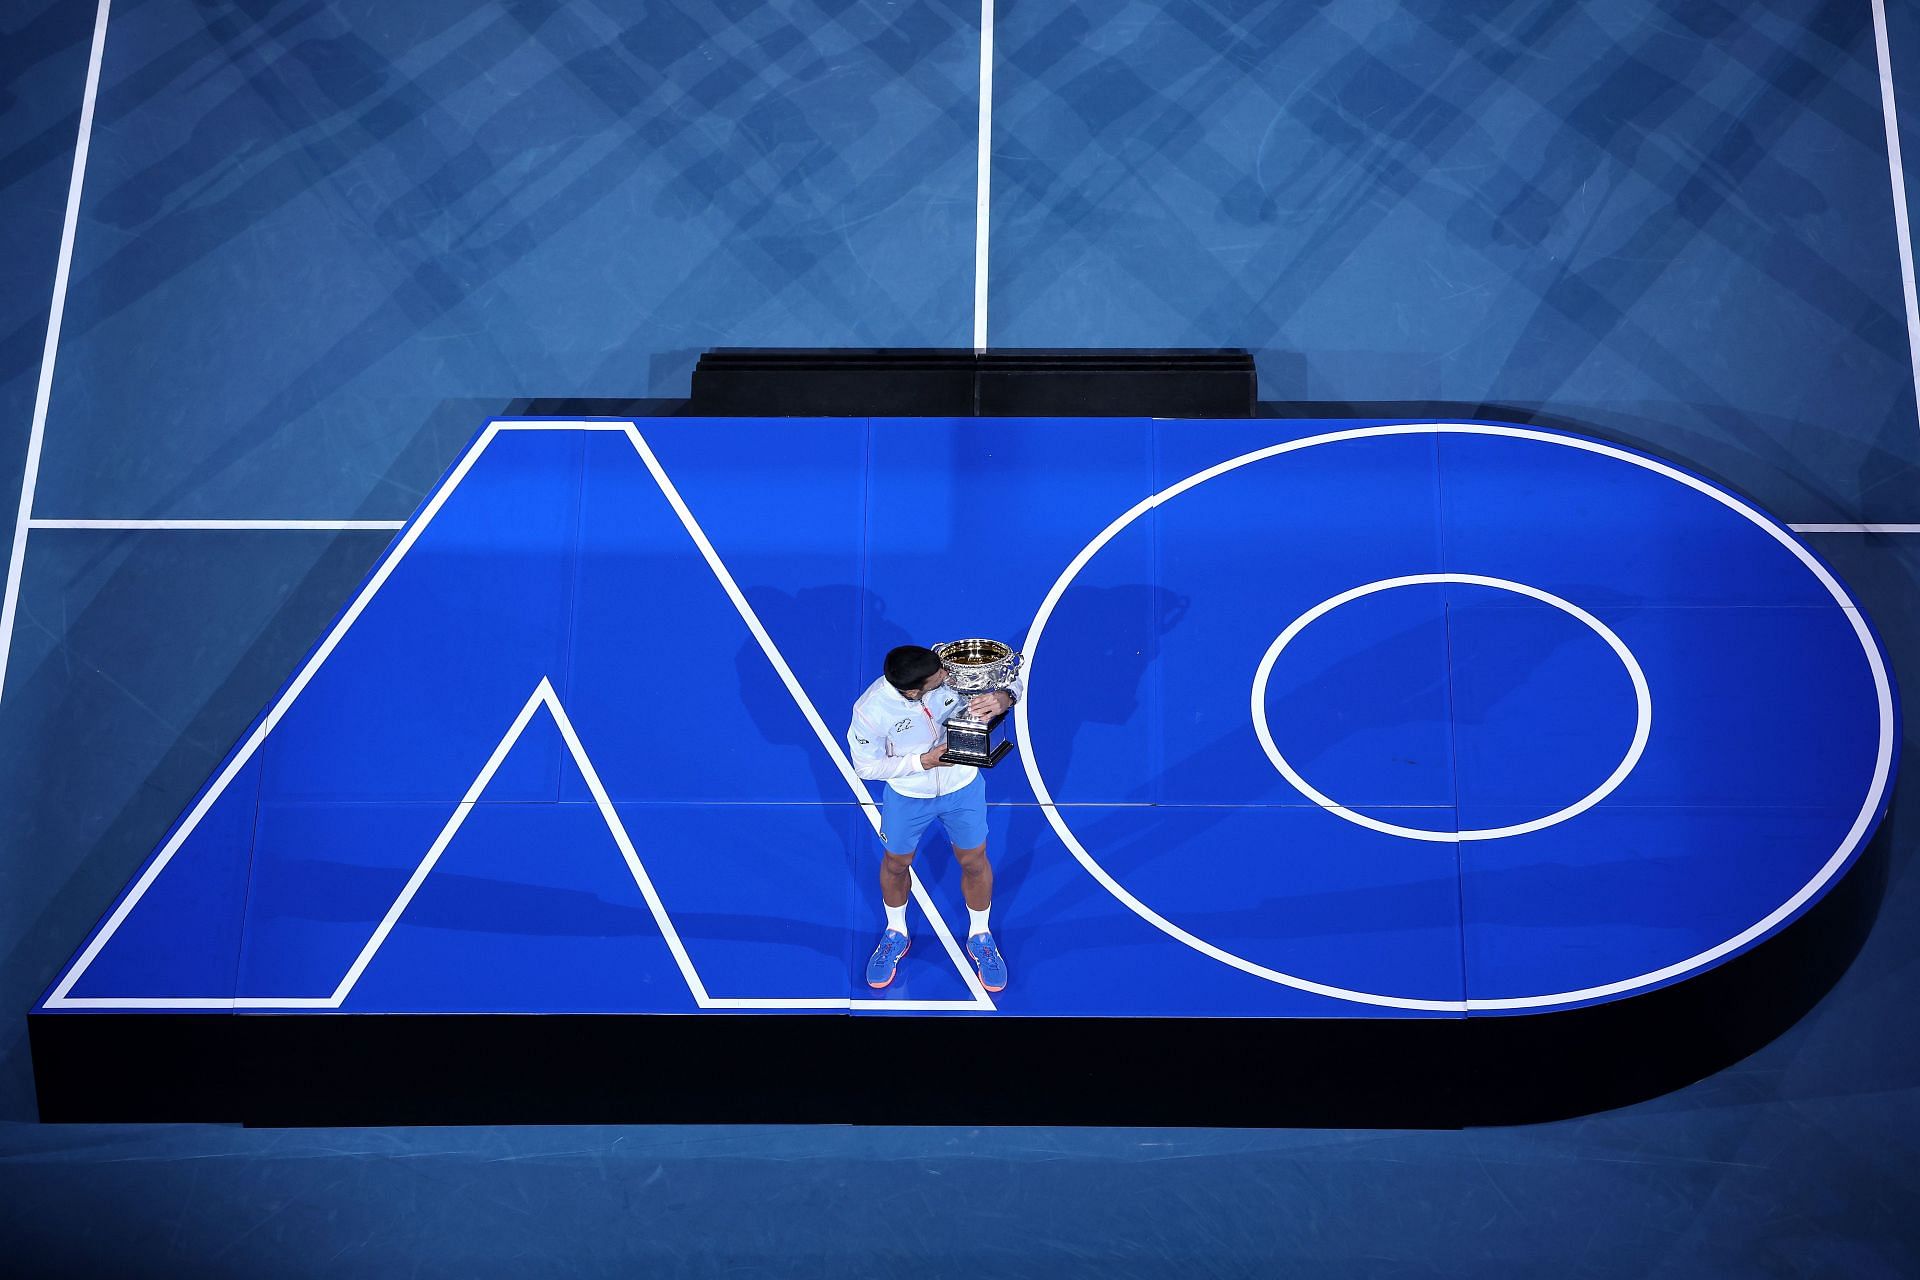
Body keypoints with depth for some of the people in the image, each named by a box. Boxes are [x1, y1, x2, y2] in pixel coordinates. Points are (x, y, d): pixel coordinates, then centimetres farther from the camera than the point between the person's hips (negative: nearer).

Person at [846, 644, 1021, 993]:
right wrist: (922, 762, -29)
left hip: (963, 787, 1)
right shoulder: (871, 711, -34)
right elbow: (867, 767, -19)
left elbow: (1009, 679, -17)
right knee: (896, 863, 22)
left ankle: (980, 938, 47)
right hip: (907, 796, -1)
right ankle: (895, 934, 53)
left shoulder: (953, 671, -31)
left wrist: (1002, 699, -41)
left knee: (974, 862, 18)